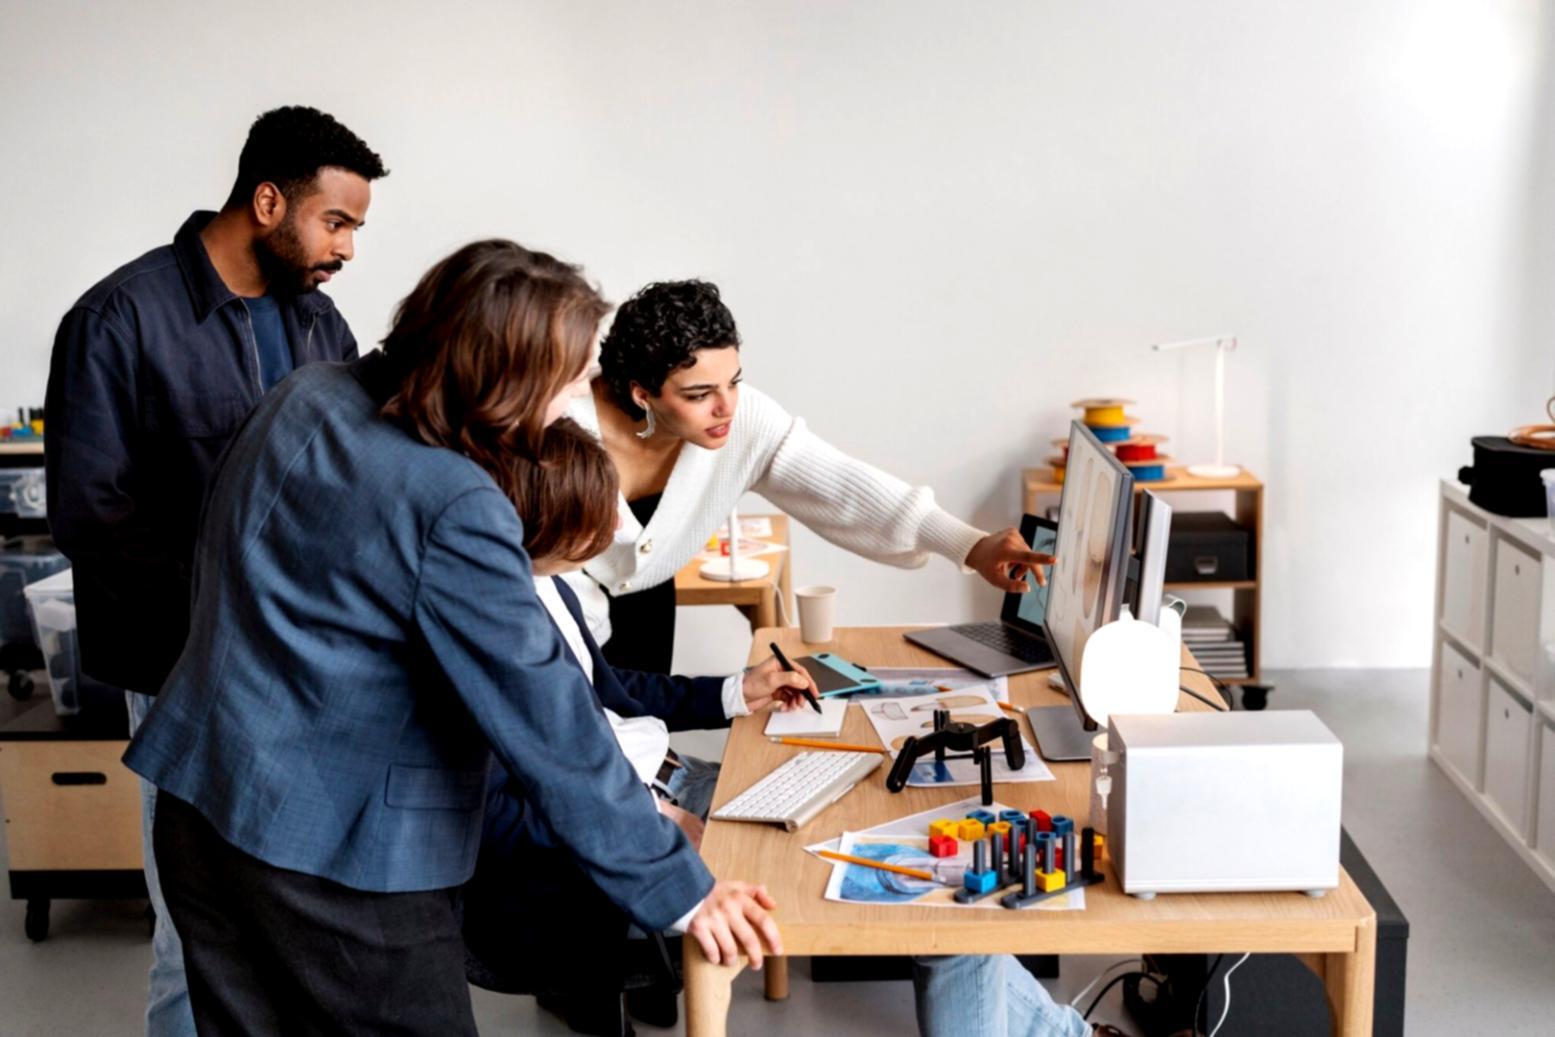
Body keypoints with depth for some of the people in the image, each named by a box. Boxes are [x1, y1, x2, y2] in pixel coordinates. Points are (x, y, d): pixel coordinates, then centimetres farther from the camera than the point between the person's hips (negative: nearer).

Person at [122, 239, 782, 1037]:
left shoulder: (305, 397, 1)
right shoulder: (456, 513, -24)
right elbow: (546, 723, -22)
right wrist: (679, 888, -15)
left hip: (199, 799, 8)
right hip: (337, 852, -8)